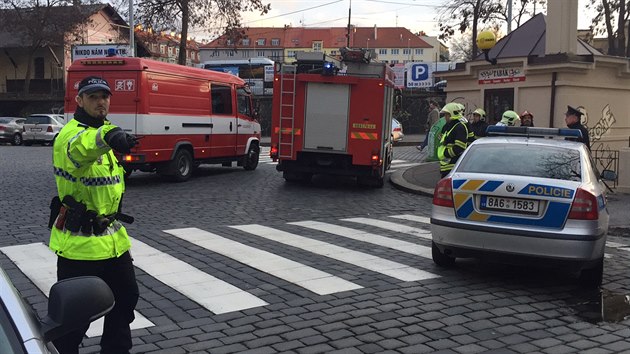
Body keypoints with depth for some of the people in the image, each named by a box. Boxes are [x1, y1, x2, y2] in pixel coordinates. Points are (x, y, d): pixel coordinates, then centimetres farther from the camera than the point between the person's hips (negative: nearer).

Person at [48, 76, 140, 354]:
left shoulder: (107, 130, 11)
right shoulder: (69, 135, -17)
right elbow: (78, 149, -45)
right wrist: (108, 137, -67)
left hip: (113, 239, 8)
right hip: (79, 244, -8)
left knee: (126, 297, 19)